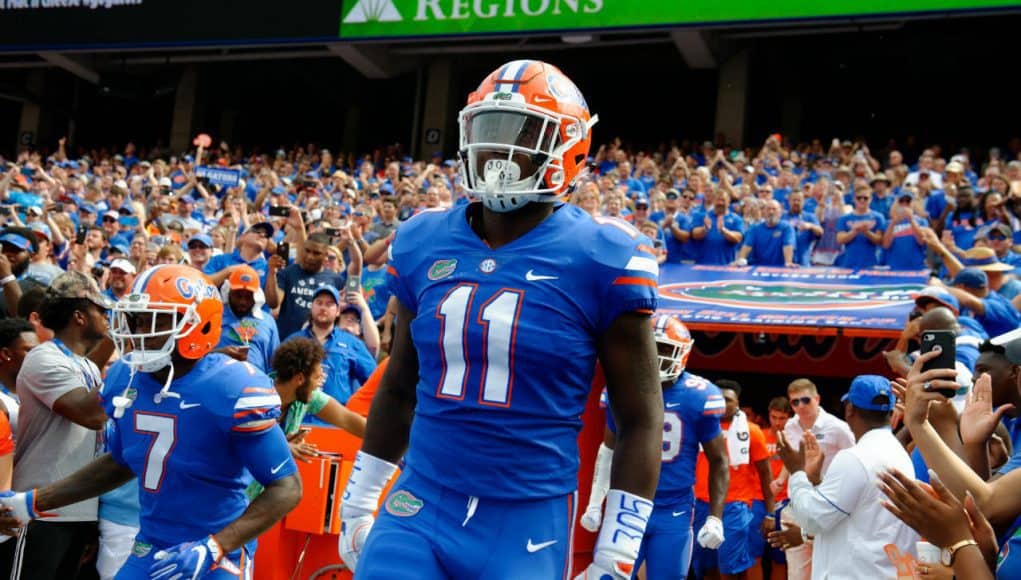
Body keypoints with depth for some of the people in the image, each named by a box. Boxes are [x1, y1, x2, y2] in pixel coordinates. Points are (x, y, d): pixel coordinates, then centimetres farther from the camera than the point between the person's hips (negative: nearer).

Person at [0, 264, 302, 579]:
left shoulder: (232, 388, -20)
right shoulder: (125, 377, -1)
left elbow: (286, 488, -18)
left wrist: (211, 550, -27)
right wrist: (34, 502, 14)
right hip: (148, 552, 6)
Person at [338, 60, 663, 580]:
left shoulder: (600, 259, -9)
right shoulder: (422, 243, 4)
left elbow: (640, 422, -4)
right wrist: (358, 503, 17)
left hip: (529, 523, -3)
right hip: (416, 509, 3)